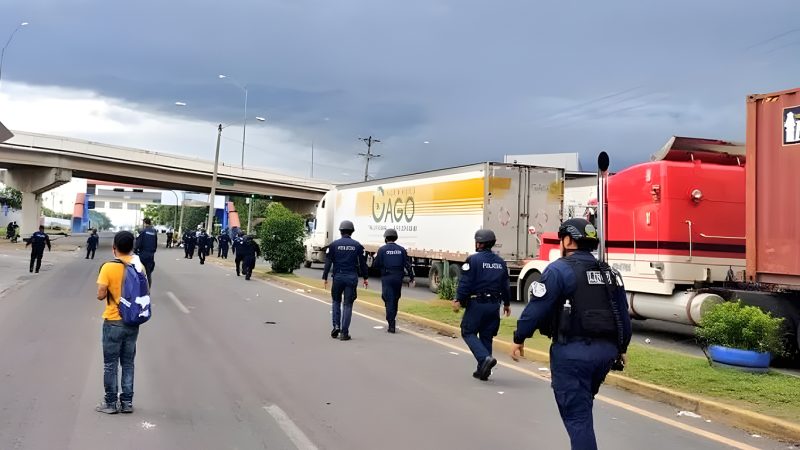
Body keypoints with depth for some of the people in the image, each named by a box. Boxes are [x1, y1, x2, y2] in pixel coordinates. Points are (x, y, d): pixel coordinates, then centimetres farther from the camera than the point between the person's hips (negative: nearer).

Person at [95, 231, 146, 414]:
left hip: (113, 322, -4)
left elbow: (101, 295, -14)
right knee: (128, 363, 14)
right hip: (133, 322, 4)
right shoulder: (140, 267, 0)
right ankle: (127, 402, 19)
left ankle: (111, 403, 14)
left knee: (111, 364, 8)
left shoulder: (108, 267, -14)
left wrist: (110, 289, 5)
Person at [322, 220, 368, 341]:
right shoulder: (357, 245, 2)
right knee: (347, 305, 4)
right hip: (352, 278, 0)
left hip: (338, 277, 0)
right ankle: (344, 332, 2)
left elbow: (328, 262, -3)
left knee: (336, 301, 19)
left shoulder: (334, 244, -1)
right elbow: (362, 263, 5)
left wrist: (325, 277, 1)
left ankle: (336, 325, 6)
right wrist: (365, 278, 13)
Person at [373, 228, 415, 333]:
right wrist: (411, 278, 3)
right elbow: (408, 265, 0)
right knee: (395, 300, 17)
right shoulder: (401, 250, 4)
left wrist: (375, 257, 16)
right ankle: (392, 319, 27)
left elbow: (376, 265, -4)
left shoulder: (382, 250, -4)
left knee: (389, 300, -2)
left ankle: (391, 325, -7)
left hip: (387, 278, -3)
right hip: (398, 278, 3)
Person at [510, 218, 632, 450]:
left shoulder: (559, 269, -10)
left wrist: (519, 339, -3)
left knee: (576, 415, 0)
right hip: (606, 350, 7)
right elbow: (623, 315, 15)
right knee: (581, 405, 25)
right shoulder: (609, 273, 11)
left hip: (573, 351, -7)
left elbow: (536, 307, -13)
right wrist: (621, 348, 24)